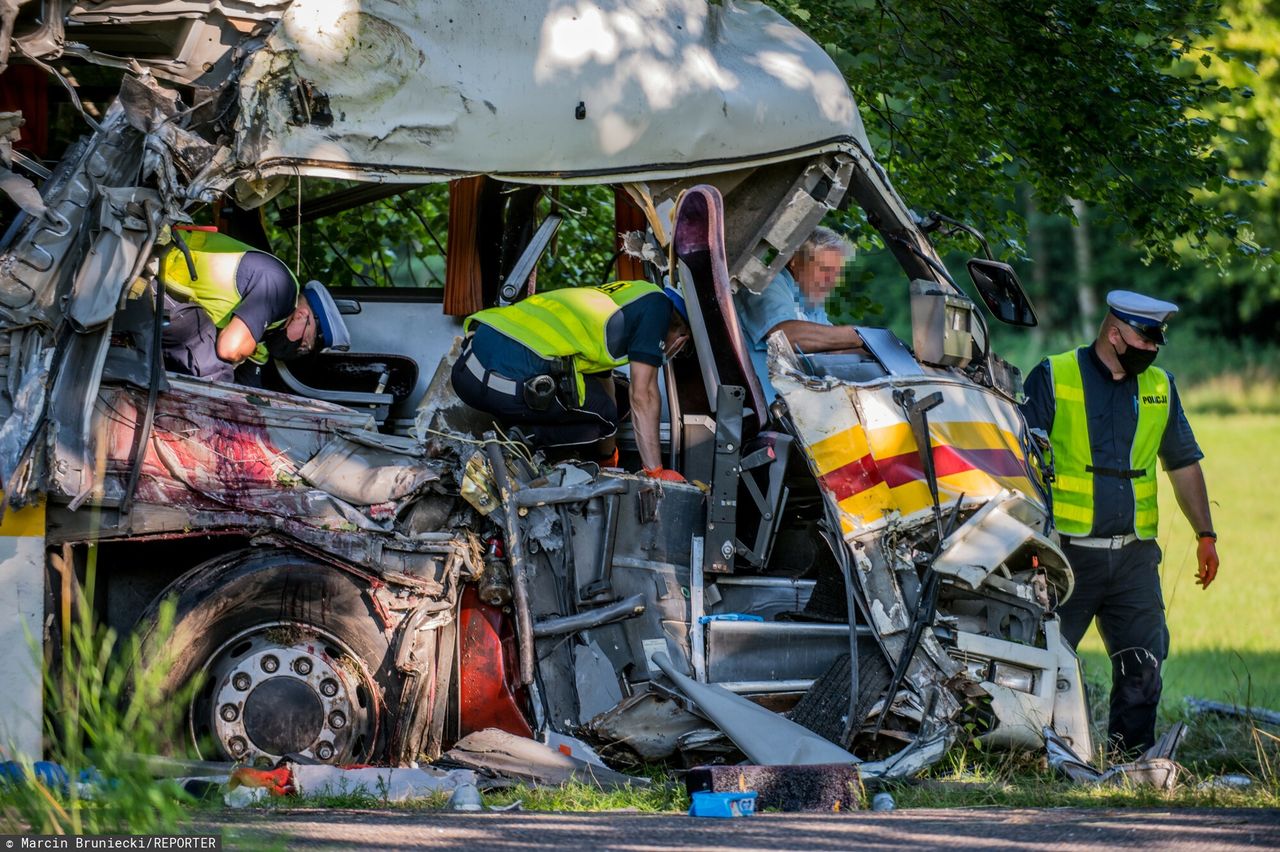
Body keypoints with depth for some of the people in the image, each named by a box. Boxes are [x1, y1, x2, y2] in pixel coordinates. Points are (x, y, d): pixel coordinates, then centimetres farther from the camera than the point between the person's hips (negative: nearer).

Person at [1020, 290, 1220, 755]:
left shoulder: (1159, 386, 12)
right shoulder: (1053, 378, -2)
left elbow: (1183, 463, 21)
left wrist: (1205, 534, 16)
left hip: (1135, 555, 4)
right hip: (1067, 553, -4)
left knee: (1144, 665, 1)